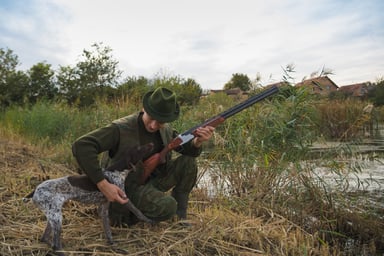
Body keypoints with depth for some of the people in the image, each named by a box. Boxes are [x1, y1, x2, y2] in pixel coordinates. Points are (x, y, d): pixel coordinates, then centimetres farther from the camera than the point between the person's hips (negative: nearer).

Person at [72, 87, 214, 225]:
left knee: (188, 162, -8)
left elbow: (188, 150, 2)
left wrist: (198, 141, -24)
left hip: (151, 180, 7)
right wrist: (103, 185, -40)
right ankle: (125, 213, -3)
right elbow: (81, 146, -33)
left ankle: (179, 216, 4)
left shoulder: (165, 129, -5)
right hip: (125, 188, -7)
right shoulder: (120, 129, -25)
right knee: (167, 207, -30)